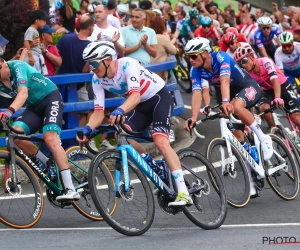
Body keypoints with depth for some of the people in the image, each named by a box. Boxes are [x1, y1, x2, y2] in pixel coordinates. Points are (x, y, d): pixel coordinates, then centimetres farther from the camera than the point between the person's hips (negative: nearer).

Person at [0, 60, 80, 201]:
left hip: (50, 98, -6)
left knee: (50, 139, -26)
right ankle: (46, 165, 1)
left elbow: (23, 93, -38)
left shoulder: (17, 66, -24)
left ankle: (71, 190, -32)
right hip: (34, 106, 6)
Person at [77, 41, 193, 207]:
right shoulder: (97, 79, -10)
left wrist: (120, 111, -61)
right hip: (142, 105, 7)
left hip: (160, 98, -7)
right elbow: (99, 112, -12)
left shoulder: (127, 64, -29)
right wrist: (88, 128, -32)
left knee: (160, 141, -26)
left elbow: (136, 96, -41)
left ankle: (183, 194, -30)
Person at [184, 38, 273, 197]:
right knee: (237, 137, -2)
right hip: (231, 93, 6)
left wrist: (225, 101, -61)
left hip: (248, 87, -6)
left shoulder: (220, 58, -30)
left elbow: (224, 81, -44)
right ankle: (251, 184, 5)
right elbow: (196, 93, -24)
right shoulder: (195, 71, -15)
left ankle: (263, 139, -20)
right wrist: (194, 117, -39)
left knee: (236, 106, -39)